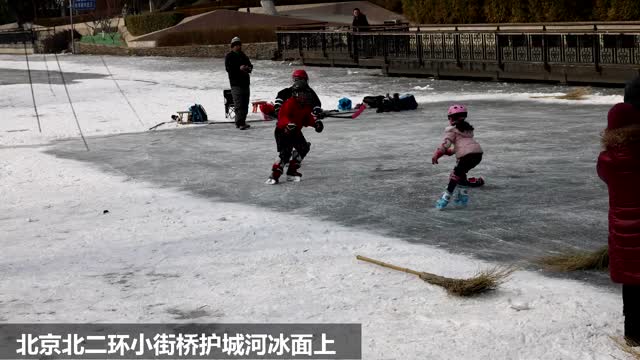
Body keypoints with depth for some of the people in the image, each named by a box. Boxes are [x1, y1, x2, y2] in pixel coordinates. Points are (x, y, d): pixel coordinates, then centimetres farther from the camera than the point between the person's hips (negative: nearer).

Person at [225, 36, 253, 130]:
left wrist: (249, 68, -2)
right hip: (236, 83, -7)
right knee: (238, 104, -13)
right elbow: (228, 68, -14)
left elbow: (250, 65, 22)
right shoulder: (229, 56, -2)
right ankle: (239, 123, -16)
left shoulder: (243, 56, 19)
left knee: (245, 104, 10)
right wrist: (239, 68, -25)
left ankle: (242, 122, 18)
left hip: (245, 82, 7)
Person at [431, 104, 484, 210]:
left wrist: (436, 155, -3)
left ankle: (446, 198, -10)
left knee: (455, 175, -4)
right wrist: (450, 151, 32)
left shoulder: (452, 129, 5)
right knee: (461, 173, 24)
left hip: (467, 155, -8)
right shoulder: (468, 128, 28)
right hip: (478, 154, 8)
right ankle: (463, 197, 26)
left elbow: (446, 143, -5)